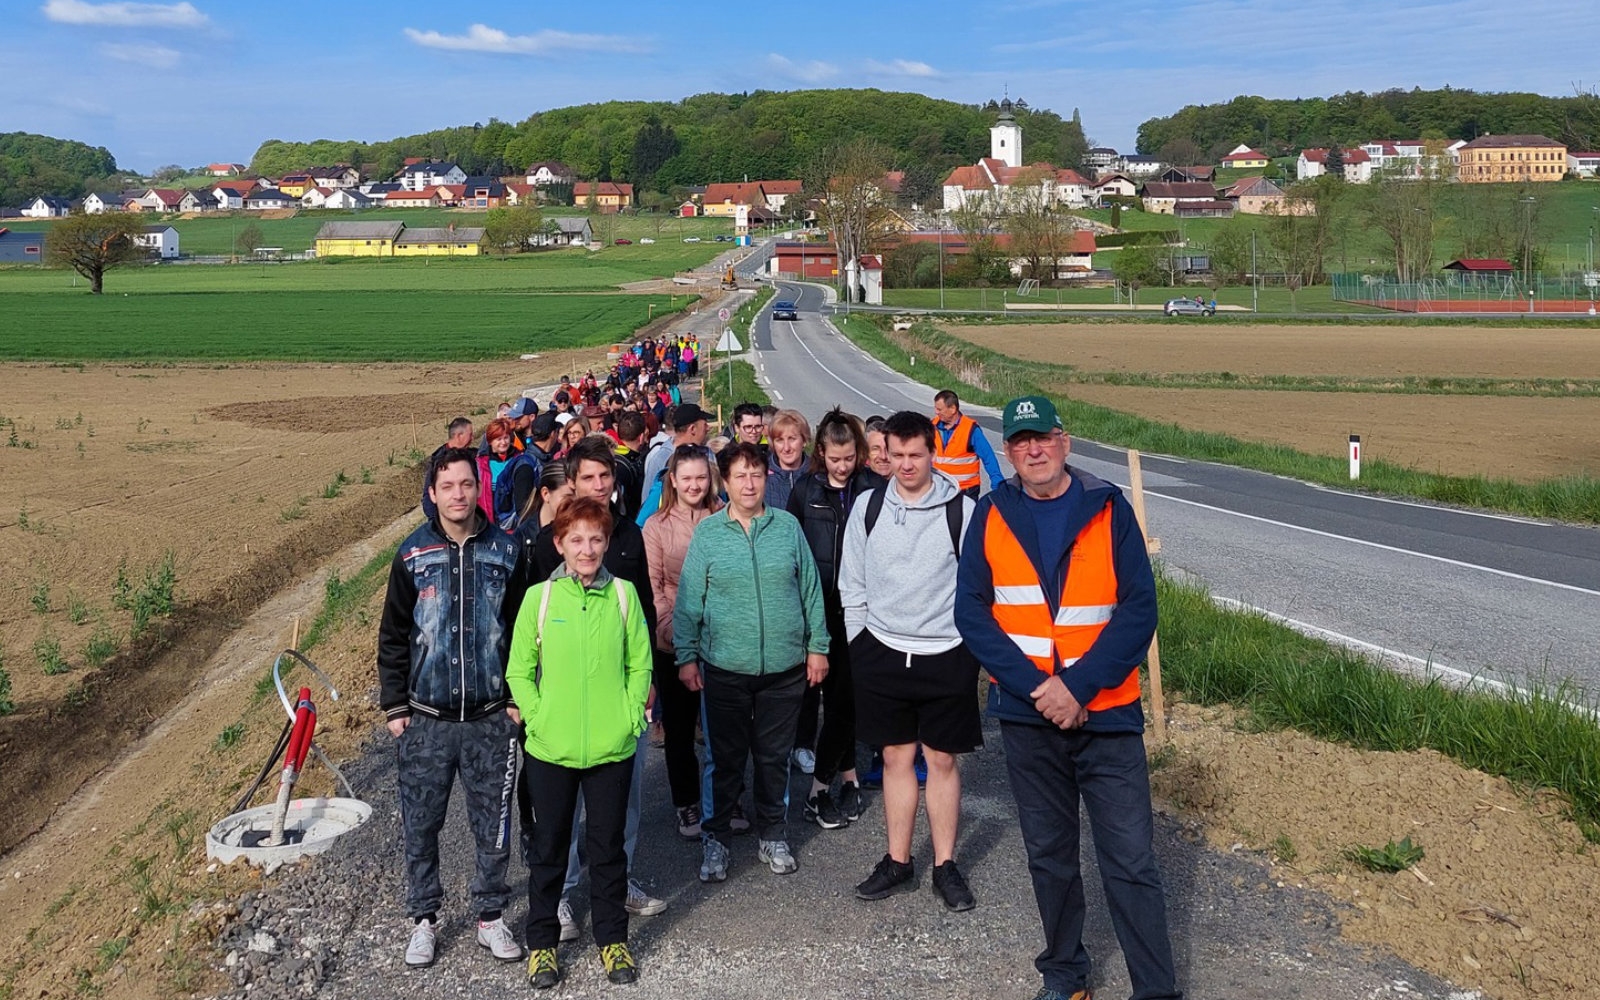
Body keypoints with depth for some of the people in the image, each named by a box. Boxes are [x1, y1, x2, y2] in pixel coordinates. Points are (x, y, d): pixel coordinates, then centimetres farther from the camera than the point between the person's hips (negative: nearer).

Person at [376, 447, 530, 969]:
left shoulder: (507, 551, 0)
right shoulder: (413, 554, 0)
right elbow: (393, 635, 4)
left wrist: (518, 699, 1)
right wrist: (394, 705, 1)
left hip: (491, 719, 0)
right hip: (426, 719, 0)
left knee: (493, 827, 8)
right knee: (420, 825, 8)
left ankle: (491, 916, 24)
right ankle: (424, 918, 25)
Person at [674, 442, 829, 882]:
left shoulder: (787, 527, 2)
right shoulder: (707, 532, -1)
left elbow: (810, 591, 6)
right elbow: (688, 600, 1)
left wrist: (817, 646, 6)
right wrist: (686, 656, -2)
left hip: (785, 667, 1)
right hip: (724, 668, -1)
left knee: (775, 757, 13)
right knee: (725, 759, 8)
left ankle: (773, 837, 29)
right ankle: (715, 839, 23)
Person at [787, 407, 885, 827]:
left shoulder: (875, 489, -1)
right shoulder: (805, 490, 3)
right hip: (819, 609, 1)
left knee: (844, 694, 3)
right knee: (837, 694, 5)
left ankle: (821, 788, 12)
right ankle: (849, 776, 17)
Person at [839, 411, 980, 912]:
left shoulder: (961, 509, -8)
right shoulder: (868, 507, 0)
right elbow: (851, 584, 8)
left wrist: (973, 645, -2)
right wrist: (860, 645, 8)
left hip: (946, 656, -2)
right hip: (883, 654, 2)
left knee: (942, 759, 8)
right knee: (897, 757, 12)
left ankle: (946, 866, 20)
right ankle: (897, 861, 23)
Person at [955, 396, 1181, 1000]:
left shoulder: (1108, 508, -4)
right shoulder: (992, 515, 1)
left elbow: (1139, 608, -9)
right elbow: (972, 611, -3)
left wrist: (1077, 686, -17)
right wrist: (1036, 687, -14)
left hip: (1107, 713, -2)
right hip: (1027, 718, 2)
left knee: (1131, 861, -1)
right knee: (1049, 856, 15)